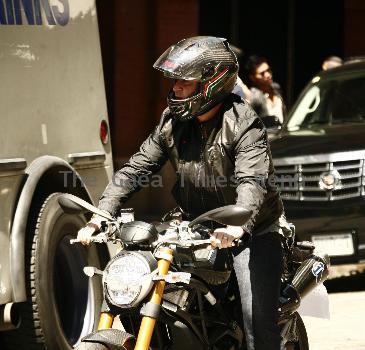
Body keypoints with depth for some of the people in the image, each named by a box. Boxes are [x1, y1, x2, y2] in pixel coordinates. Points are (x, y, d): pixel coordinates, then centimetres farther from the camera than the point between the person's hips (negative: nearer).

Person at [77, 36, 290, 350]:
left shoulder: (243, 124, -17)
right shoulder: (173, 123, 3)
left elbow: (252, 181, -30)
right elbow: (136, 169, 2)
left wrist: (237, 225, -49)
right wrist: (101, 216, -11)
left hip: (252, 231, -6)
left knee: (258, 319, -18)